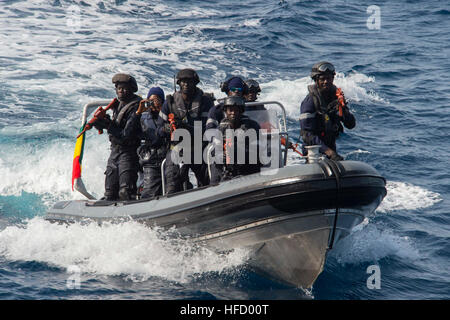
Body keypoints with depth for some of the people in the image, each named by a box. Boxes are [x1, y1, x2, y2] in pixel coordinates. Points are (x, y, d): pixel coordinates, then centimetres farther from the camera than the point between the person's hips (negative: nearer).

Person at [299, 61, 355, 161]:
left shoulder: (336, 97, 5)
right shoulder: (309, 101, -13)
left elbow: (351, 125, 4)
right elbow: (307, 135, -19)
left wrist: (343, 108, -16)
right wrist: (329, 152, -28)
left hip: (331, 148, 6)